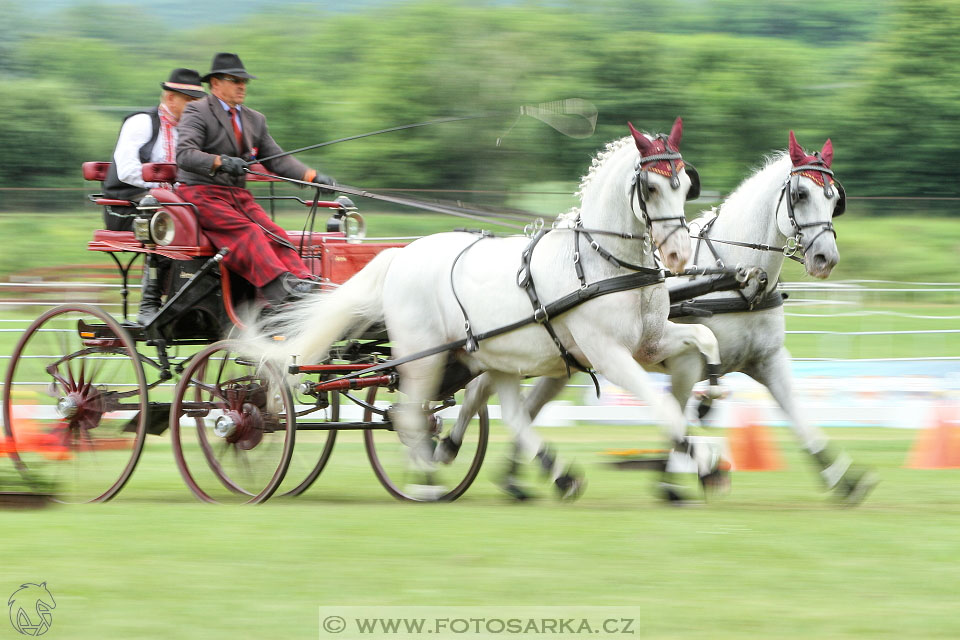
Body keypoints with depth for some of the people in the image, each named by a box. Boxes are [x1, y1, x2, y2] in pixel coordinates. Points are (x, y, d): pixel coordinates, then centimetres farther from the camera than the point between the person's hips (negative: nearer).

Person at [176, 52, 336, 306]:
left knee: (273, 233, -19)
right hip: (200, 193, -6)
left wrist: (313, 176, 0)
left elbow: (277, 159, 16)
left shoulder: (255, 120, 20)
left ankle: (303, 285, -38)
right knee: (246, 232, -29)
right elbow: (184, 154, -17)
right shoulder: (197, 112, -3)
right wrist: (220, 162, -34)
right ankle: (279, 290, -45)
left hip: (238, 195, 6)